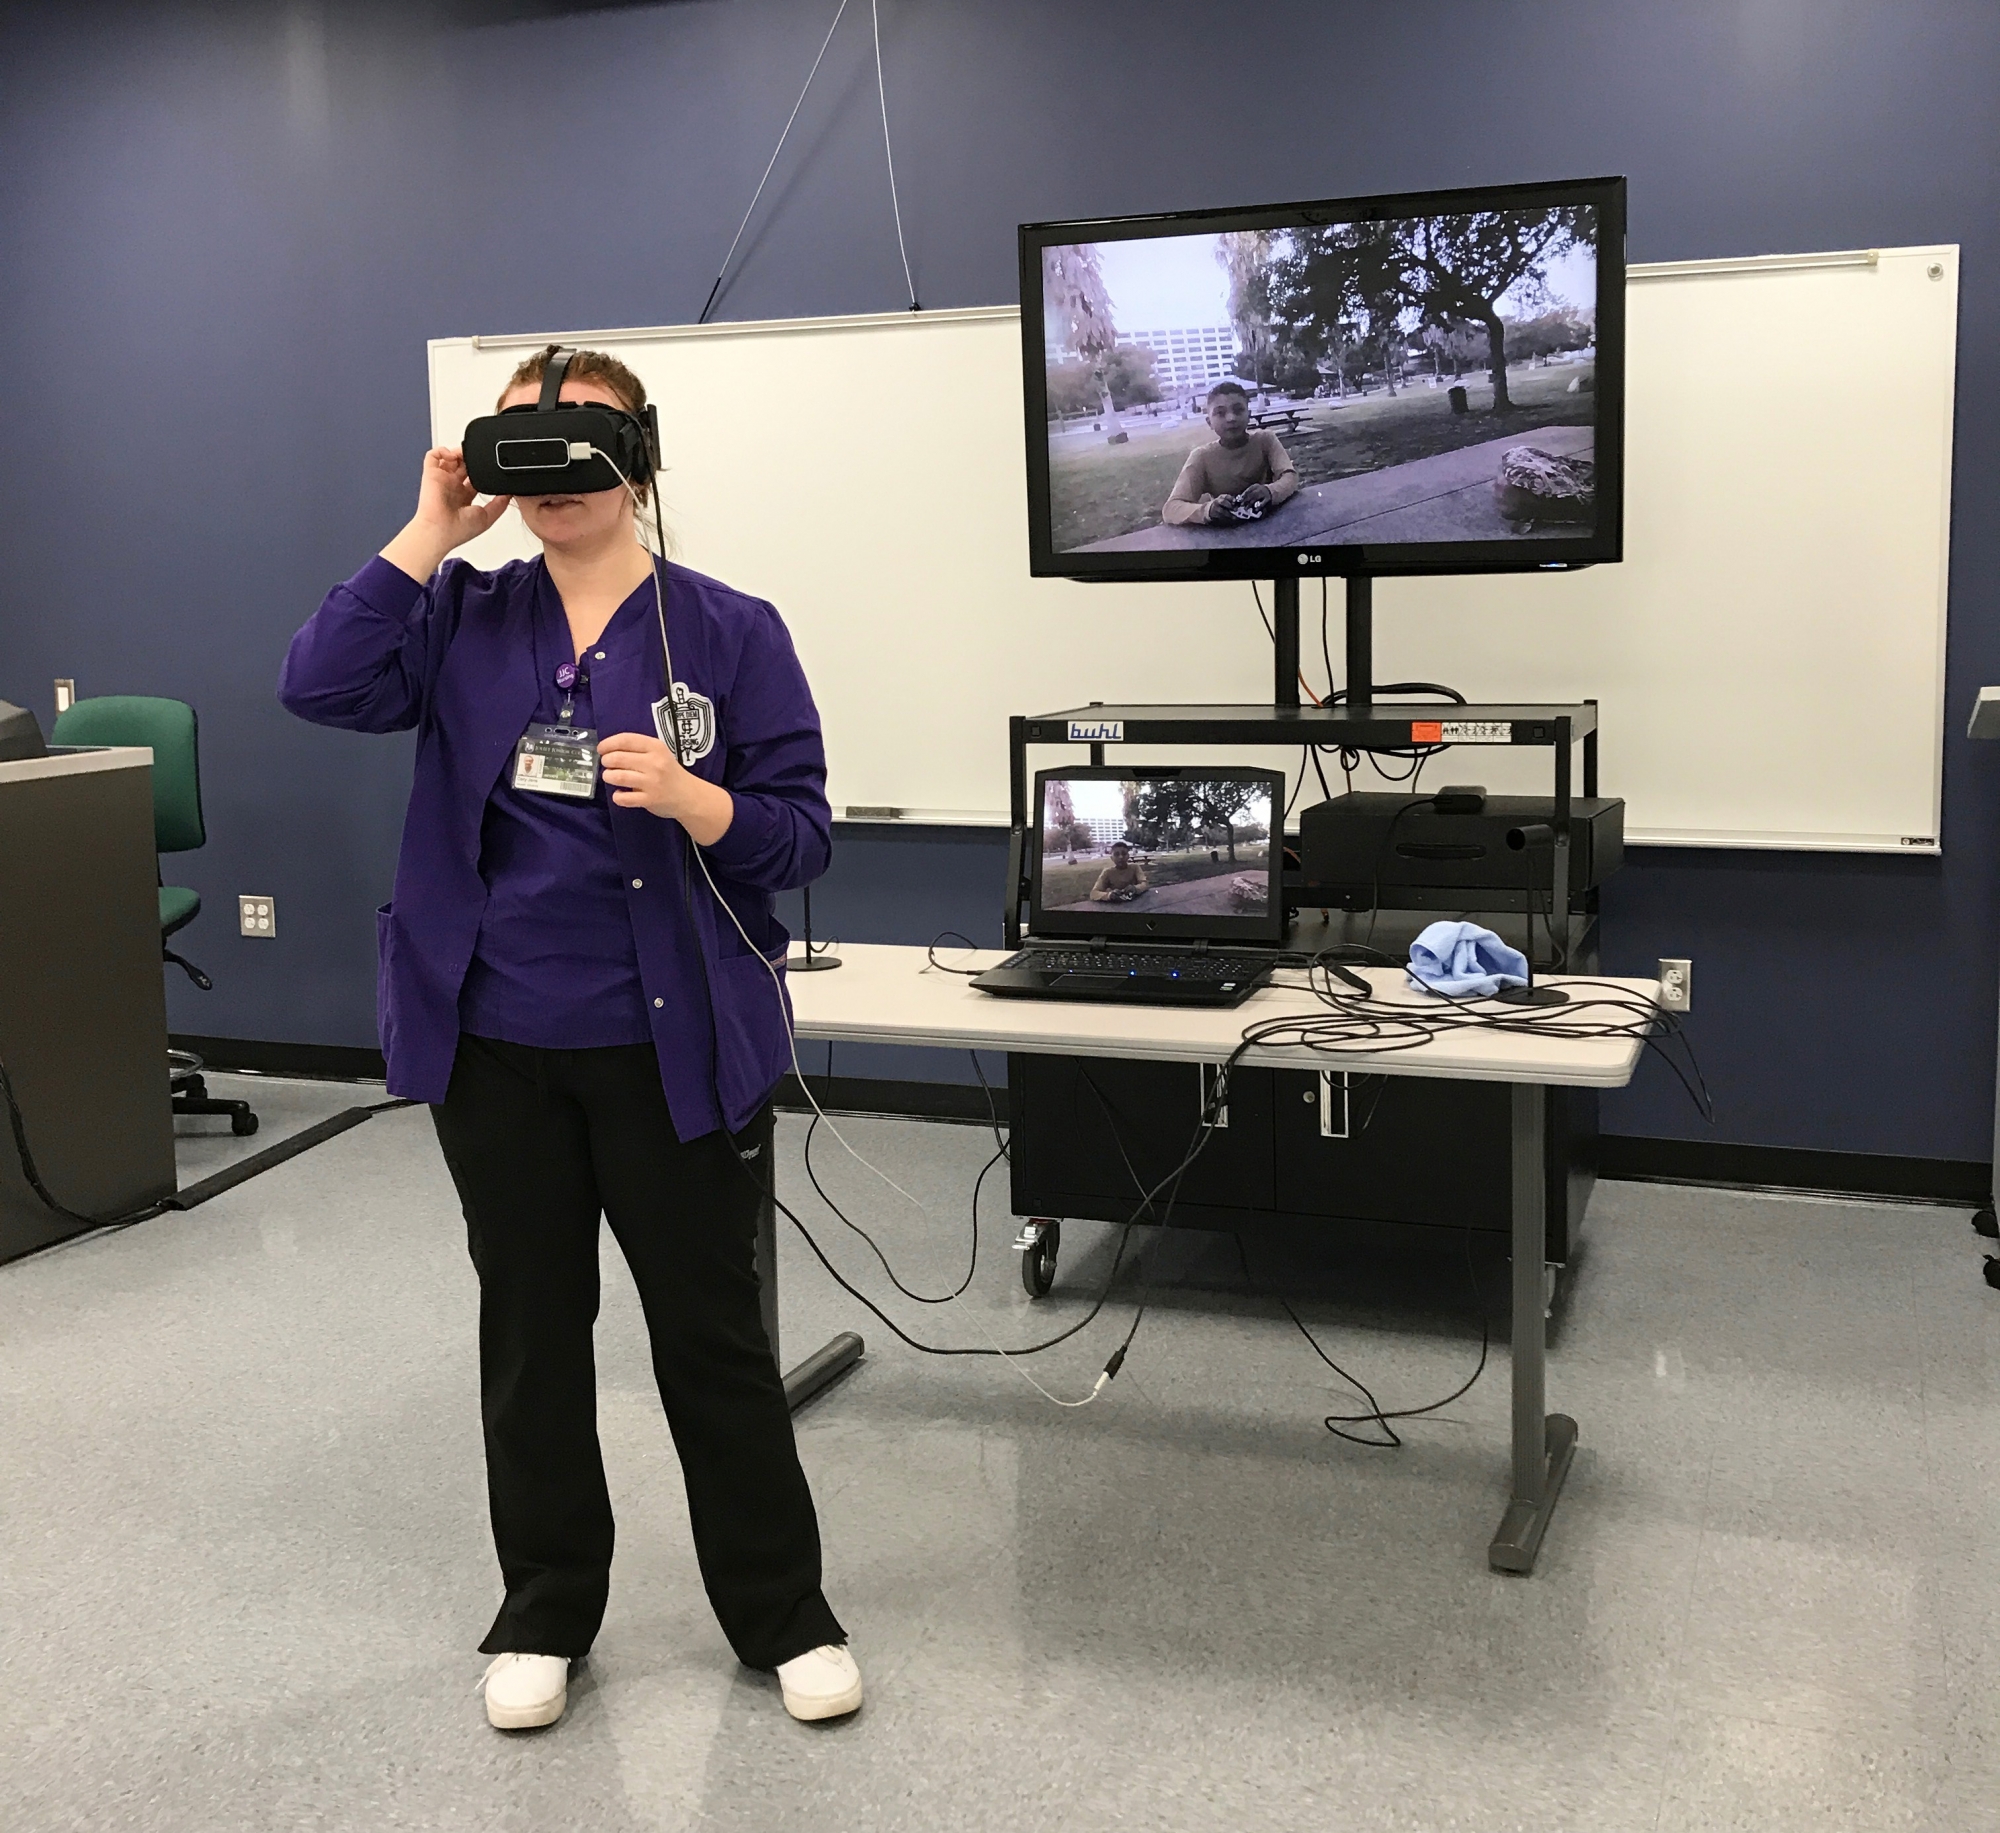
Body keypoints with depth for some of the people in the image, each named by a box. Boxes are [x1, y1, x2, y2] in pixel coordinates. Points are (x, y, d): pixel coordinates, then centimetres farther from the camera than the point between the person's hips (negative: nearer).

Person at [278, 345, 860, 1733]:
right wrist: (431, 532, -10)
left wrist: (695, 802, -25)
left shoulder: (730, 632, -3)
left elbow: (803, 835, -6)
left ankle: (782, 1610, 24)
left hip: (673, 1047, -3)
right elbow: (323, 686, -12)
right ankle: (546, 1611, 32)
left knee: (712, 1332, 7)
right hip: (496, 1046, 3)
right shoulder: (467, 621, 4)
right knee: (531, 1331, 15)